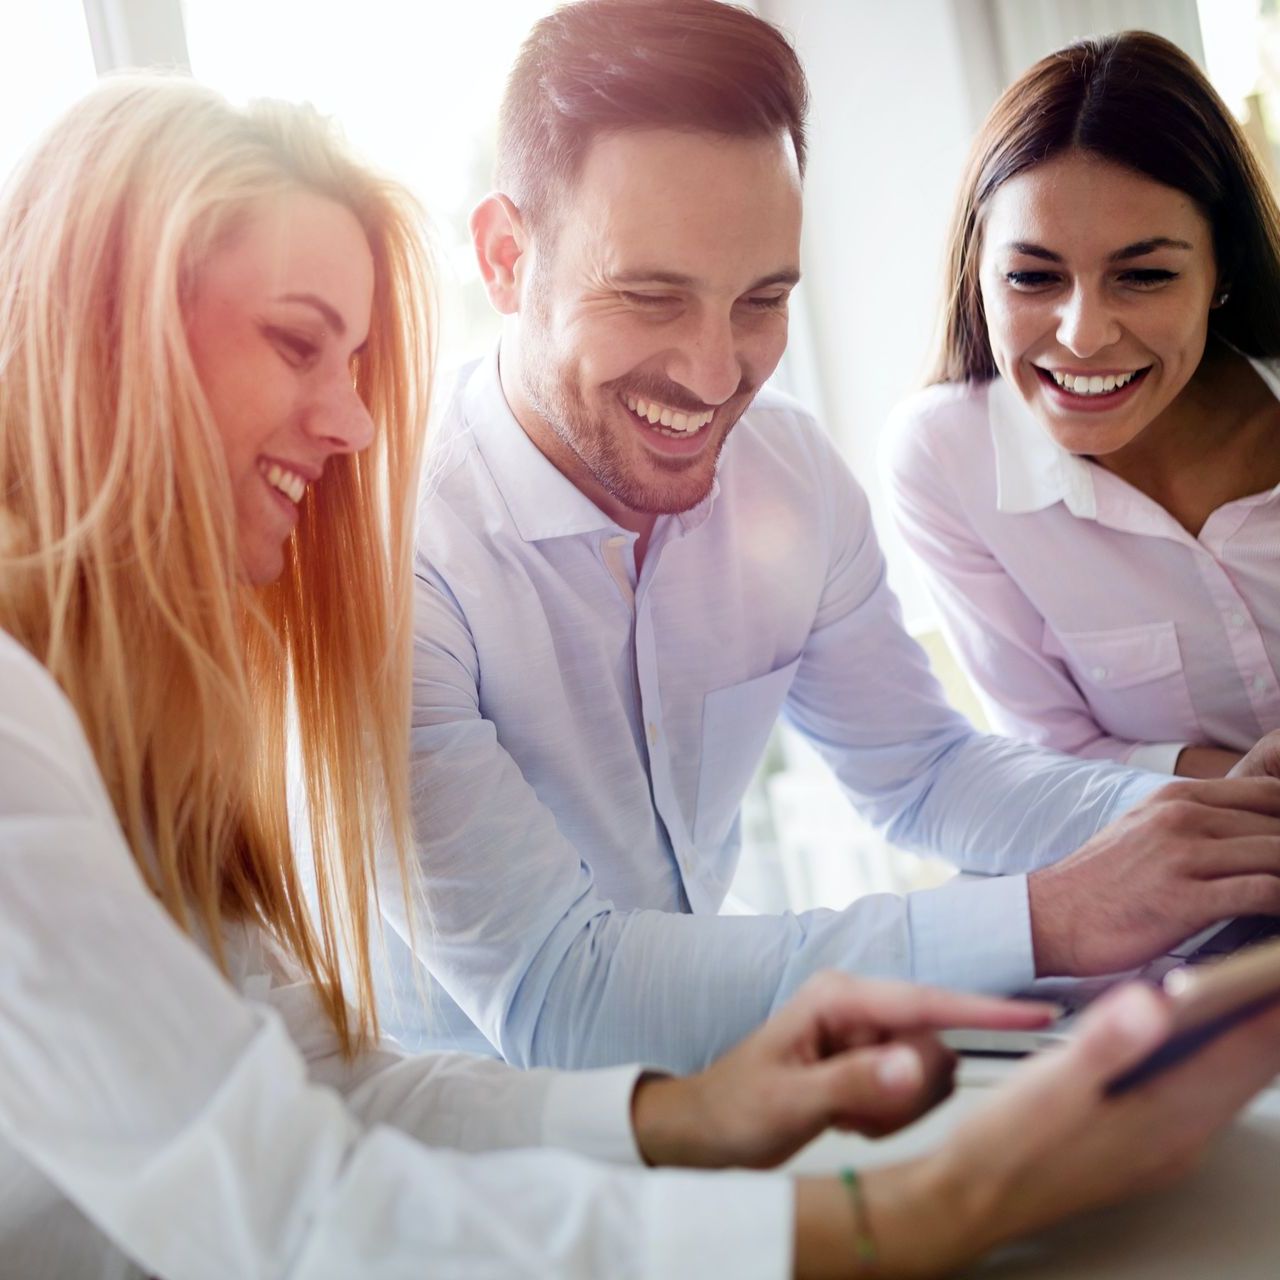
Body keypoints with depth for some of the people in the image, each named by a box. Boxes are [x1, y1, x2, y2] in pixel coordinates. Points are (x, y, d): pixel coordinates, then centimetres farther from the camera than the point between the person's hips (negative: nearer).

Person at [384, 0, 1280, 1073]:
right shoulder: (392, 546, -24)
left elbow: (918, 771, 6)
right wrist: (1048, 920, -30)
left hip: (703, 1067, 5)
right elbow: (549, 992, -28)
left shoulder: (791, 470, -6)